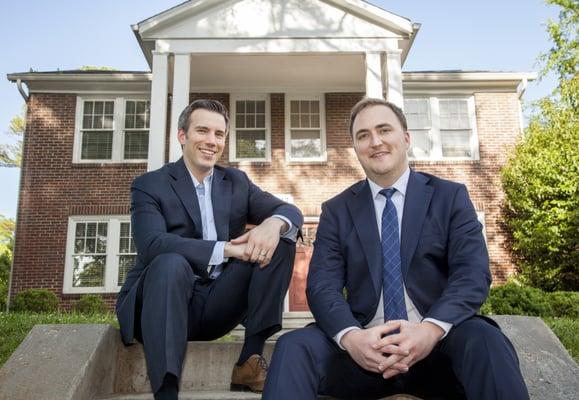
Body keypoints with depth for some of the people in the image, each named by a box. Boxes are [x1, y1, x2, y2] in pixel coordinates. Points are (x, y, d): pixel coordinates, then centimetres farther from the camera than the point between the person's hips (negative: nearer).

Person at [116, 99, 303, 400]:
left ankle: (251, 358, -15)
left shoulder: (236, 182, 11)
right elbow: (152, 244, -20)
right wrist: (226, 249, -28)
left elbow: (291, 211, 2)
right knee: (171, 263, -35)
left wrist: (273, 223, -24)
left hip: (220, 305, 4)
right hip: (166, 302, -4)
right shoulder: (149, 185, -2)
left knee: (280, 239, -11)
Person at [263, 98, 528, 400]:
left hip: (439, 344, 0)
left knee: (485, 341, -31)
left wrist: (431, 329, -24)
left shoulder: (450, 196, 7)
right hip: (364, 347, 1)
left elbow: (473, 273, -5)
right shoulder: (336, 210, 9)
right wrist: (350, 336, -23)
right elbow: (322, 285, -1)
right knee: (293, 347, -24)